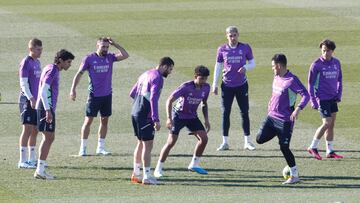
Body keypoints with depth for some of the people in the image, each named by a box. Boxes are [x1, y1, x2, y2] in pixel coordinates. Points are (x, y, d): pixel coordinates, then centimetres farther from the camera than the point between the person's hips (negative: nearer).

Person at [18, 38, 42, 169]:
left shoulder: (37, 62, 15)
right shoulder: (26, 62, -11)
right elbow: (23, 83, -16)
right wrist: (31, 98, -23)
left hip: (36, 100, 8)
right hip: (27, 100, -8)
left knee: (35, 130, 11)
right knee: (27, 129, -9)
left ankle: (32, 159, 18)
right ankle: (22, 161, -8)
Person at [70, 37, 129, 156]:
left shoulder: (110, 57, 3)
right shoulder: (89, 59, -6)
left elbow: (125, 55, -8)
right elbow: (79, 74, -4)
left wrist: (115, 44, -11)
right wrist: (73, 89, -11)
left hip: (107, 95, 4)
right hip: (94, 95, -4)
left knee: (104, 121, 8)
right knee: (88, 121, -2)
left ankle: (100, 148, 16)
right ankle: (83, 148, 5)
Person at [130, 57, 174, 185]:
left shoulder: (145, 74, 15)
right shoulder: (157, 78, -13)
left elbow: (132, 93, 21)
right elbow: (153, 98, -23)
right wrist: (156, 120, -25)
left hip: (135, 113, 9)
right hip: (145, 115, -9)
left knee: (141, 143, 19)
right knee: (148, 145, -4)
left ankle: (136, 174, 23)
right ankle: (147, 176, -4)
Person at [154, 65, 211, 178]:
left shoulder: (206, 88, -7)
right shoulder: (186, 87, -25)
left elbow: (204, 103, 11)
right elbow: (169, 100, -24)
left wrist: (206, 120, 4)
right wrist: (169, 118, -31)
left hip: (192, 116, 6)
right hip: (179, 115, -6)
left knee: (204, 138, -6)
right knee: (171, 141, -12)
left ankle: (194, 164, 12)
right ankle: (158, 169, -4)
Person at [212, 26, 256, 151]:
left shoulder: (245, 48, -1)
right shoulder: (222, 49, 0)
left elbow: (252, 63, 6)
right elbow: (218, 66, 7)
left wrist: (246, 67, -17)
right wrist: (215, 84, 3)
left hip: (241, 84, 0)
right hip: (227, 85, 0)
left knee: (244, 113, 1)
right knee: (225, 113, 0)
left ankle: (247, 141, 9)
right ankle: (225, 142, 6)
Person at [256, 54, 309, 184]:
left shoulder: (292, 80, -16)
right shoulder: (276, 78, 9)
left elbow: (306, 95, -20)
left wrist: (298, 109, -32)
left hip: (285, 119, -8)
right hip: (272, 116, 8)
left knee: (284, 147, -7)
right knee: (260, 139, -2)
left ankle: (294, 176, 6)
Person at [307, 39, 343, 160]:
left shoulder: (336, 63, 5)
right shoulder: (316, 65, -10)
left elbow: (339, 80, 16)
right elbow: (311, 83, -6)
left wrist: (339, 96, 7)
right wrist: (313, 101, -10)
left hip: (333, 98, 6)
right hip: (322, 98, -6)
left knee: (331, 125, 9)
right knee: (326, 123, -12)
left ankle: (330, 151, 16)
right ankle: (313, 147, 2)